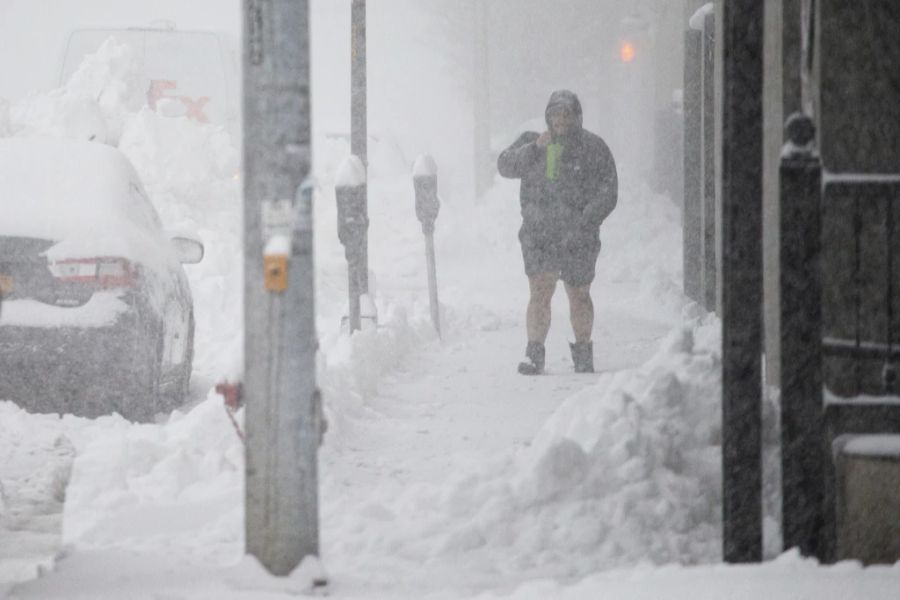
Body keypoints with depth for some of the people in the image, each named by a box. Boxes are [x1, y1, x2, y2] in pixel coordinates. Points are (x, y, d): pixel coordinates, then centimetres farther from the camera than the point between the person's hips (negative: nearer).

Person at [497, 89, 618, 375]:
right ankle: (534, 354, -10)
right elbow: (506, 166, -3)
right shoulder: (531, 142, 9)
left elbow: (607, 194, -5)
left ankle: (583, 354, 27)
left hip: (578, 237, -1)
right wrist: (534, 148, -18)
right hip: (538, 235, 1)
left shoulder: (593, 148, -1)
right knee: (539, 293, -13)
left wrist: (583, 226, -16)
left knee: (579, 296, 10)